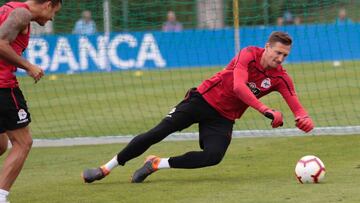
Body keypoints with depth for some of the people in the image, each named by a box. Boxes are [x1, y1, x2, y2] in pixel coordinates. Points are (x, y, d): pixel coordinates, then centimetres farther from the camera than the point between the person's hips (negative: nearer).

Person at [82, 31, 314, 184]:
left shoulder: (280, 77, -7)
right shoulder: (249, 54, -18)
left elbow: (295, 103, -16)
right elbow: (238, 87, -33)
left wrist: (304, 118, -40)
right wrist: (266, 111, -41)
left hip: (224, 117, 3)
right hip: (203, 98, -3)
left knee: (213, 156, -23)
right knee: (157, 133, -12)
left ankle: (157, 164, -5)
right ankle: (106, 169, -1)